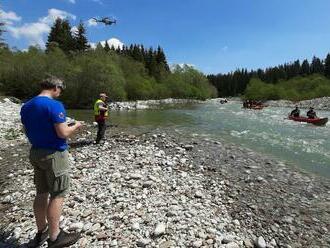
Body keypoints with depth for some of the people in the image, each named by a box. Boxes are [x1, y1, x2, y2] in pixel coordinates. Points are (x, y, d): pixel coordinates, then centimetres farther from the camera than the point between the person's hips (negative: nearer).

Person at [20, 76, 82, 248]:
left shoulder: (26, 106, 8)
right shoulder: (55, 105, -18)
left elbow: (28, 132, 14)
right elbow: (63, 133, -21)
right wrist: (76, 126, -4)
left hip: (35, 153, 8)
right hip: (54, 154, -8)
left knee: (42, 193, 17)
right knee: (58, 195, 3)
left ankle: (41, 232, 31)